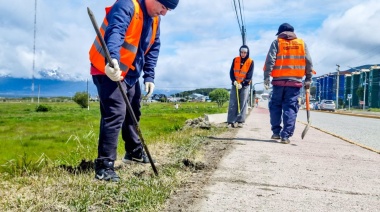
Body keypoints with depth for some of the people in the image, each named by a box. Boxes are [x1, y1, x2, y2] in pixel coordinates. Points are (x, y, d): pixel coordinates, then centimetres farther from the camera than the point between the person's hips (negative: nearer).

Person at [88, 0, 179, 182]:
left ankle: (134, 152, 39)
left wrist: (149, 77, 1)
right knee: (115, 113, -18)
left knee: (132, 113, 19)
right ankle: (104, 166, -12)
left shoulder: (155, 19, 5)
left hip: (130, 73, 9)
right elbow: (114, 32, -41)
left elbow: (153, 49, 10)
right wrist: (112, 59, -58)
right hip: (108, 70, -9)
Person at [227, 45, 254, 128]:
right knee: (232, 103, -3)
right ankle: (230, 121, -4)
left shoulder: (251, 62, -4)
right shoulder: (235, 60, 3)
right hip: (235, 84, 2)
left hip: (245, 85, -2)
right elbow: (231, 72, 2)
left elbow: (249, 76, -8)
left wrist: (242, 83, -18)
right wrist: (234, 81, -14)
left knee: (243, 104, -3)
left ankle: (240, 121, 0)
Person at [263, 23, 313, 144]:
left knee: (275, 106, 13)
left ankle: (276, 132, 12)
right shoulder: (301, 43, 12)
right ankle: (286, 135, -4)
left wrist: (266, 77, -6)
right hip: (295, 81, 1)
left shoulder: (277, 42, 6)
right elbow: (308, 62, 7)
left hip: (279, 80, -1)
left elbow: (270, 61, -5)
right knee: (290, 108, 1)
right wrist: (308, 79, 10)